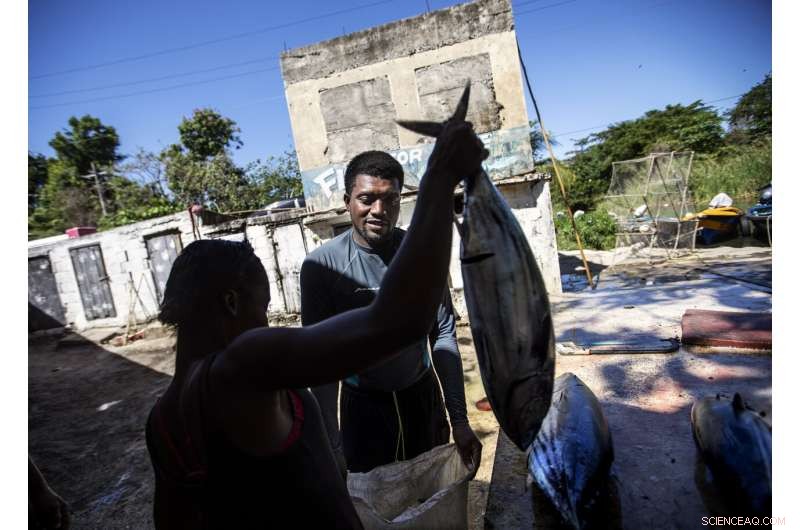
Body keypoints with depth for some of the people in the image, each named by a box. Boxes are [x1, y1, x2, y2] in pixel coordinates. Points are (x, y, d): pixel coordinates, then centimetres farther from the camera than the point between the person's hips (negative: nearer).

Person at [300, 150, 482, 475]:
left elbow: (443, 334, -8)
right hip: (363, 405, -2)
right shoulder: (322, 264, -16)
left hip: (423, 396, 2)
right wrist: (332, 445, -15)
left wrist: (459, 418, -11)